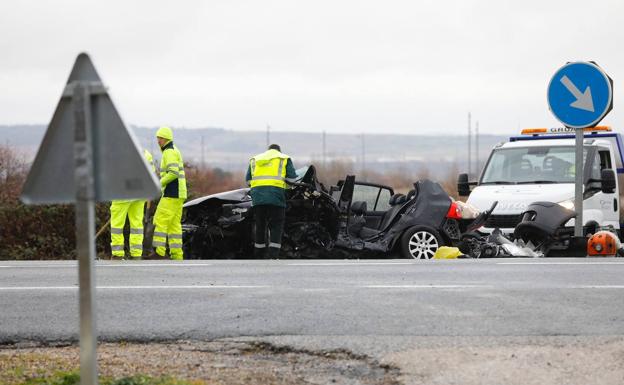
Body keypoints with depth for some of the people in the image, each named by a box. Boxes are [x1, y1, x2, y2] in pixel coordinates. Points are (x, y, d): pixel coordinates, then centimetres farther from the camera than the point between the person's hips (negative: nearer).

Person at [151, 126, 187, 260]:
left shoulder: (169, 152, -12)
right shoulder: (175, 151, 21)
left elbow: (173, 173, -24)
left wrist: (159, 184, -17)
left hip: (172, 193, -10)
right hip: (177, 194, 10)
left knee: (160, 220, -11)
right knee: (174, 224, 9)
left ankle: (159, 252, -15)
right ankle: (177, 255, 6)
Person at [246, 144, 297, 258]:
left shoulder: (254, 160, 23)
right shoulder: (284, 159, 14)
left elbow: (248, 180, 17)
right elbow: (292, 178, 4)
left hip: (257, 197, 3)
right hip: (276, 196, -3)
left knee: (260, 227, 12)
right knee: (276, 227, -1)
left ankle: (258, 257, 16)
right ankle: (273, 257, -12)